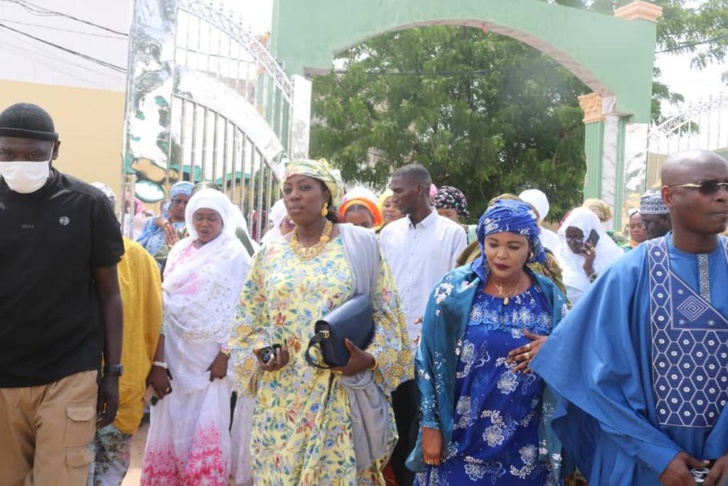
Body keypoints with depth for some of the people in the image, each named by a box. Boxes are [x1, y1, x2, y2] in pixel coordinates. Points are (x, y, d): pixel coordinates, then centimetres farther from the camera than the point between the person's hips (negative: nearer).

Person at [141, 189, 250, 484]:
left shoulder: (235, 254, -1)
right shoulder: (179, 251, 9)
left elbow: (238, 310, -6)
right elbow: (164, 304, 5)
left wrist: (224, 354, -13)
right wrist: (158, 362, -1)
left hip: (210, 353, -3)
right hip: (174, 350, 3)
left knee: (207, 429, 2)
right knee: (171, 426, 8)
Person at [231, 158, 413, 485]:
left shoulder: (360, 244, -1)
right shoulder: (269, 255, 8)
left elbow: (387, 312, -1)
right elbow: (248, 323, 12)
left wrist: (370, 358, -14)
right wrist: (261, 352, -7)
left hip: (344, 393, -3)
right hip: (283, 396, 3)